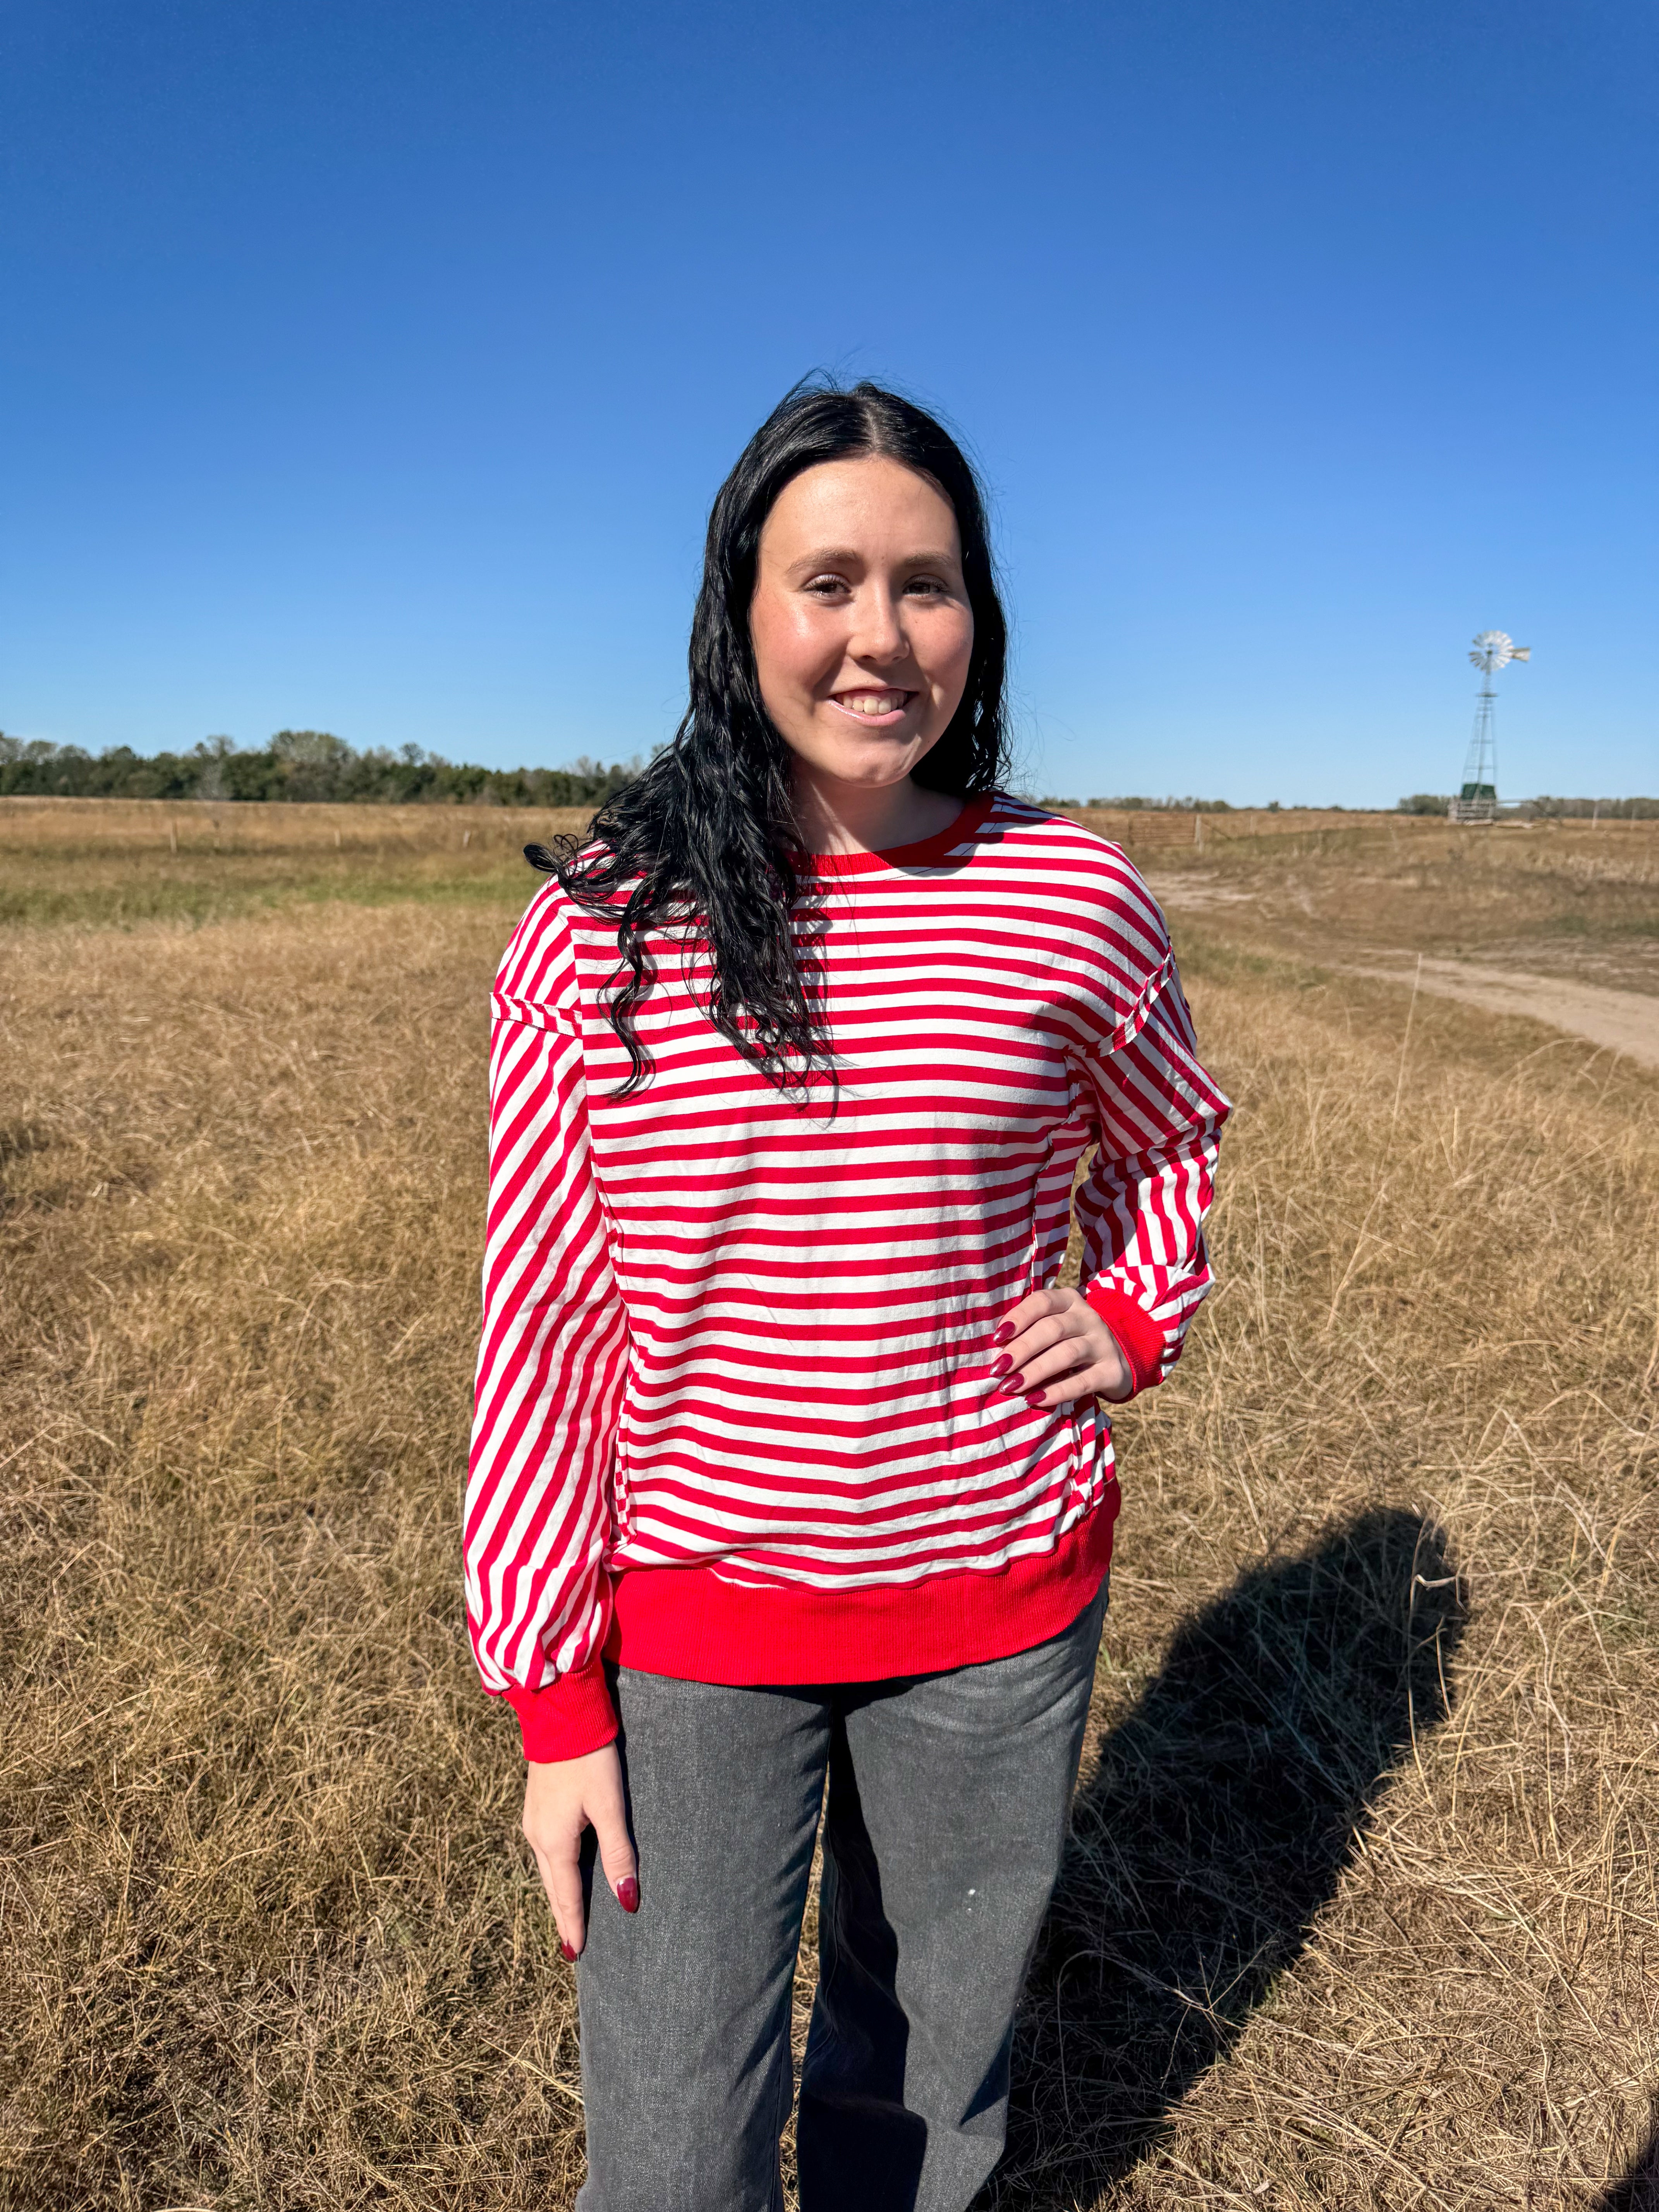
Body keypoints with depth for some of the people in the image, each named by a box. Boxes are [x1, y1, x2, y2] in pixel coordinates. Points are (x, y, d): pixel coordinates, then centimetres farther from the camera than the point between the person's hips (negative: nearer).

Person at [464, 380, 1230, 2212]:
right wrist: (552, 1697, -5)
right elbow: (539, 1319, -6)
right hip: (690, 1619, -1)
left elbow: (1167, 1135, 14)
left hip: (996, 1602, 2)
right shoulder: (603, 921, -10)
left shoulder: (1071, 899, -7)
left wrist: (1137, 1313, -5)